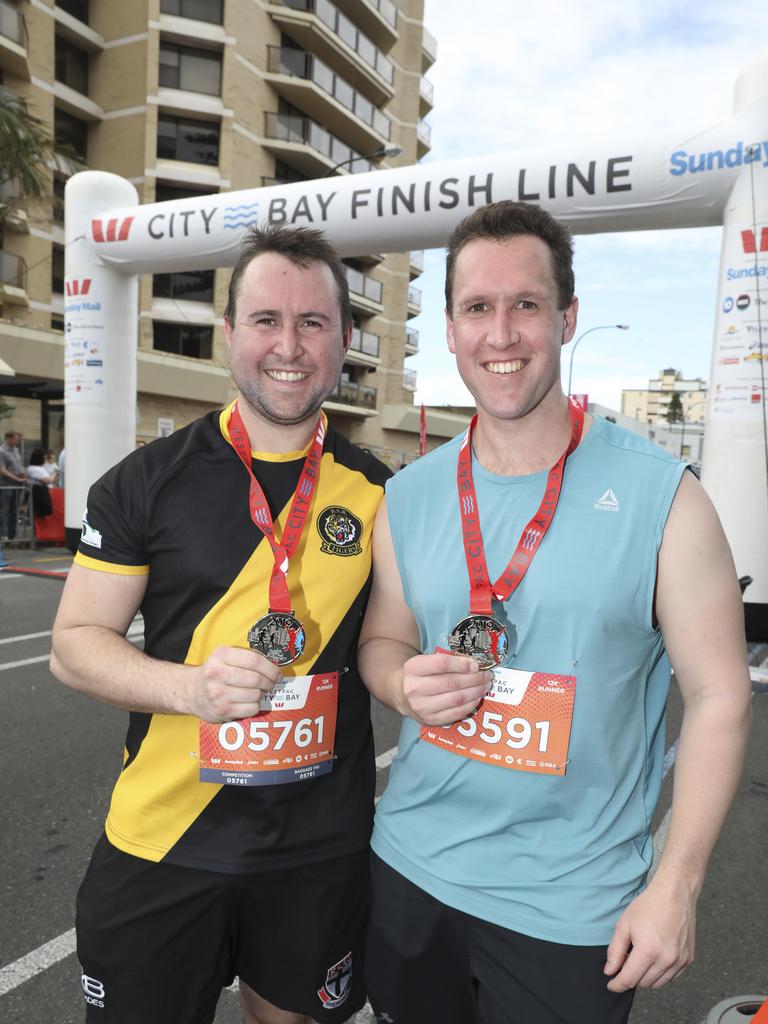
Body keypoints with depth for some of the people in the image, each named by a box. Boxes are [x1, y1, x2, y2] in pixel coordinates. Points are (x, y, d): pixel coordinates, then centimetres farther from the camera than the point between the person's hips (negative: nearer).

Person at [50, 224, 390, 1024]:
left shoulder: (379, 493, -3)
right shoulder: (148, 481, -8)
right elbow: (74, 645, -5)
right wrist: (191, 686, -22)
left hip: (323, 845, 2)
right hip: (164, 842, -1)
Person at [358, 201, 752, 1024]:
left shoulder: (661, 496, -14)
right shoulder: (407, 498, -3)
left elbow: (717, 697, -9)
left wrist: (674, 887, -10)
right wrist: (406, 682, -14)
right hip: (409, 867, 4)